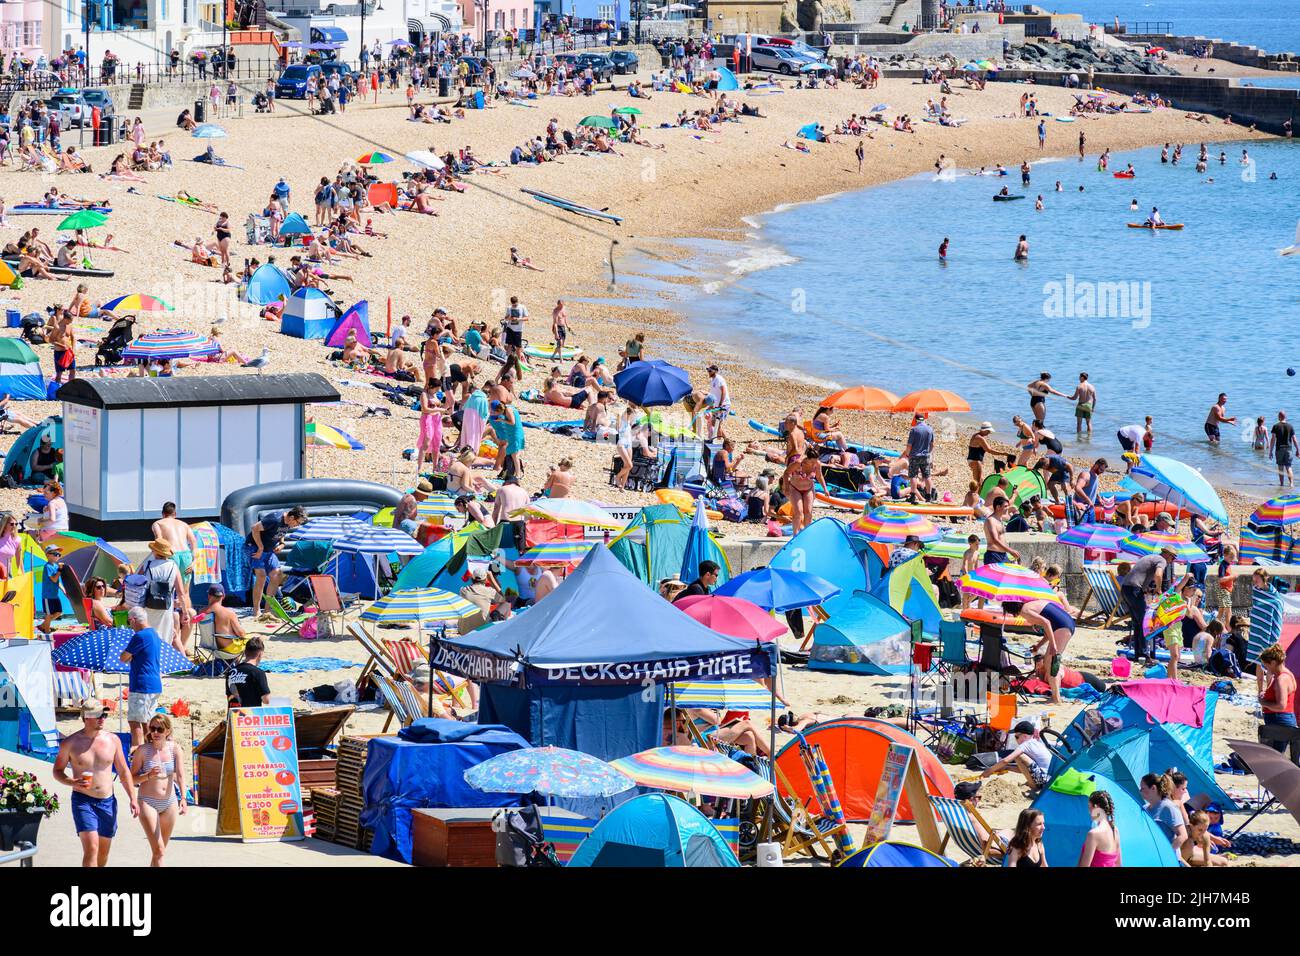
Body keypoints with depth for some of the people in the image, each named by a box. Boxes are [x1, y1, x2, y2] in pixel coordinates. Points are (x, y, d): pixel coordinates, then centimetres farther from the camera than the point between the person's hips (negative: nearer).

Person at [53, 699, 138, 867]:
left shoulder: (113, 740, 4)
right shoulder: (70, 743, -5)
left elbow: (124, 772, 11)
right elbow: (57, 771, 4)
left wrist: (132, 799, 5)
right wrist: (72, 782, -16)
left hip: (107, 802, 4)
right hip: (83, 801, -4)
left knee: (103, 852, 12)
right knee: (91, 849, -18)